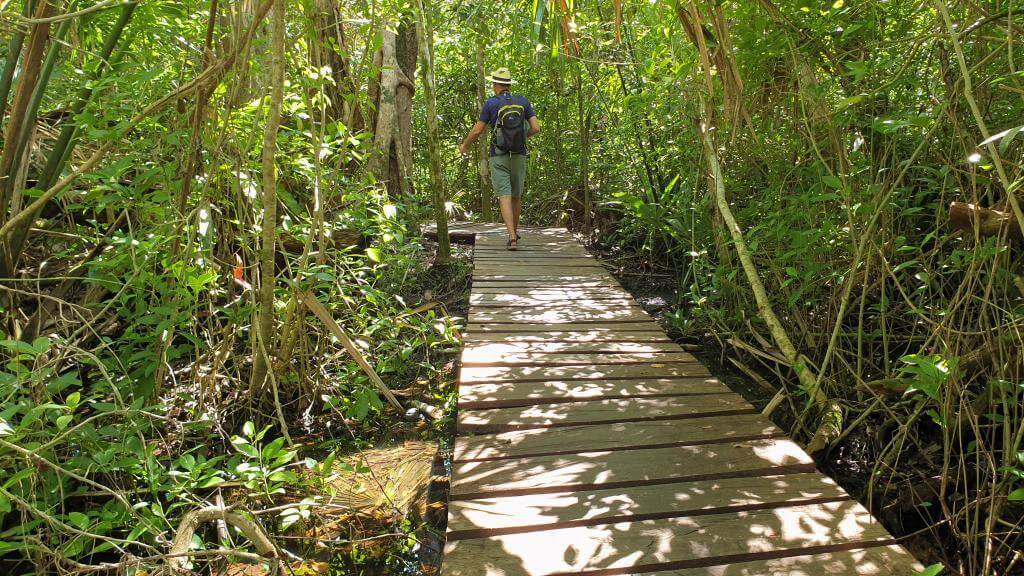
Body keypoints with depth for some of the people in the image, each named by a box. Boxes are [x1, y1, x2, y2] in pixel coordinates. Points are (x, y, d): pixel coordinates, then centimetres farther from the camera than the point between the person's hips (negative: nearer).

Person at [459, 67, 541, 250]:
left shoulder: (491, 103, -5)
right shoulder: (523, 101, 3)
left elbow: (477, 131, -2)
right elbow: (536, 128, -1)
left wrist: (464, 146, 16)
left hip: (499, 156, -3)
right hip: (519, 155, 3)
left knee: (504, 196, -7)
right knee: (516, 195, 17)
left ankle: (512, 237, -18)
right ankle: (514, 230, 33)